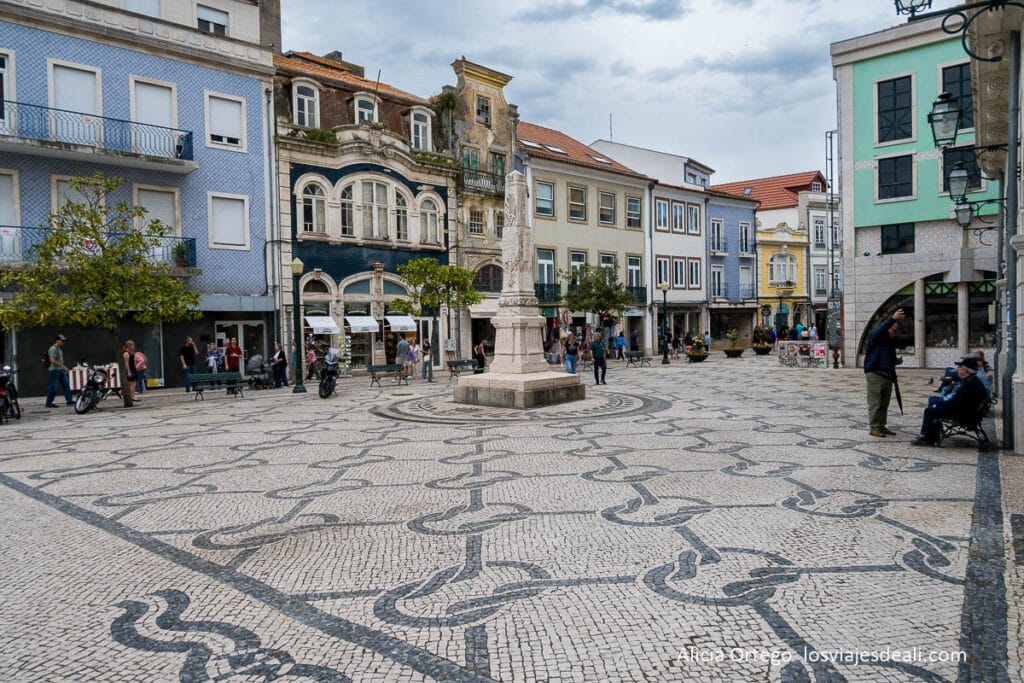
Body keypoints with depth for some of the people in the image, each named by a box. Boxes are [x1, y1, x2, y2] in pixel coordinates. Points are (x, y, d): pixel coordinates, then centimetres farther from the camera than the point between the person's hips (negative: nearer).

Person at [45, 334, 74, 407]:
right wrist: (63, 366, -24)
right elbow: (52, 360, -23)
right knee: (53, 387, -4)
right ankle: (48, 403, 5)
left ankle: (69, 400, 6)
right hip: (55, 370, -10)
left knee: (66, 384, 5)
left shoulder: (59, 348, 15)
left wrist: (63, 368, 19)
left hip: (61, 370, 10)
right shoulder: (53, 349, -14)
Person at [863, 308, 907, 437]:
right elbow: (881, 329, -26)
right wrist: (893, 318, -37)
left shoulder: (890, 342, 21)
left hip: (888, 376, 8)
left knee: (884, 403, 11)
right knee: (875, 403, -6)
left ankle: (882, 426, 19)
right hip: (875, 375, -8)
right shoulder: (874, 336, -4)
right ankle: (874, 428, -2)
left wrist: (896, 361, 9)